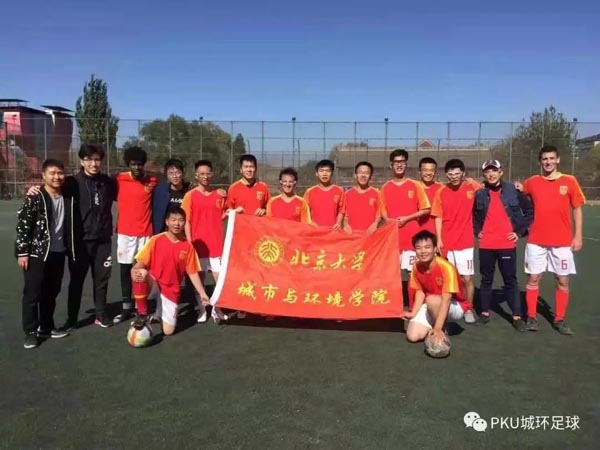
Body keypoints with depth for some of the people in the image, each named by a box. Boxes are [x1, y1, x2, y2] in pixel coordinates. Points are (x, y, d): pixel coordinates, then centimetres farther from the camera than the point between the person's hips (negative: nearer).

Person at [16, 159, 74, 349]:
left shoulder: (67, 198, 6)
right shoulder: (34, 198, -10)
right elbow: (22, 225, -11)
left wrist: (70, 248, 12)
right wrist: (22, 252, -14)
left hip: (58, 253, 5)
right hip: (36, 253, -5)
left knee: (51, 292, 13)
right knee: (32, 293, 1)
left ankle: (46, 327, 26)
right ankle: (30, 332, 11)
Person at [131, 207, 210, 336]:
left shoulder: (188, 246, -2)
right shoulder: (156, 240, -7)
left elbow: (192, 273, 2)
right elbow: (141, 263, -7)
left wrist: (202, 293, -5)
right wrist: (134, 271, -30)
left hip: (170, 291, 1)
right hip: (152, 285, -1)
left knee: (168, 331, -8)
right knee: (141, 273, -37)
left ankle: (160, 313, 29)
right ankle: (142, 314, -17)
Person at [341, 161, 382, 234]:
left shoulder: (375, 193, 3)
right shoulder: (348, 194, 6)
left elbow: (379, 214, 6)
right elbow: (345, 215, 10)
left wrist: (375, 223, -14)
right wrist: (345, 225, -9)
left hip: (369, 233, -1)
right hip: (352, 233, 1)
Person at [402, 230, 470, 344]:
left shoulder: (446, 268, -29)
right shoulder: (416, 267, -9)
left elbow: (446, 300, -33)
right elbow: (420, 292, 2)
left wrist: (438, 328, -39)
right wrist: (413, 313, -12)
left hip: (455, 307, -5)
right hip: (431, 307, 5)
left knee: (432, 300, -37)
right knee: (412, 336, -13)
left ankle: (442, 332, -12)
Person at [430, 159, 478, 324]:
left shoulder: (472, 188, -2)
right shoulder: (441, 192, -1)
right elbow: (438, 217, 0)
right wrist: (439, 240, -6)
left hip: (465, 242, -1)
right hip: (446, 242, 1)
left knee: (467, 278, 2)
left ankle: (469, 309, 19)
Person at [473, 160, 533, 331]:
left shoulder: (514, 191, -2)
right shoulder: (480, 194, 4)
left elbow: (529, 211, 4)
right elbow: (475, 215, 19)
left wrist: (520, 231, -2)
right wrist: (477, 231, 8)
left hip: (507, 244, -2)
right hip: (486, 245, 2)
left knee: (510, 280, 4)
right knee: (486, 280, 11)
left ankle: (517, 316, 12)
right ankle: (485, 313, 22)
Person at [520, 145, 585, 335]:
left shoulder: (569, 181, -1)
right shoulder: (532, 182, 1)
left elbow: (577, 209, 4)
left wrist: (578, 235, -1)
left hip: (562, 242, 0)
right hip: (536, 241, 0)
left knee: (562, 281, 5)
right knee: (533, 278, 3)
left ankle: (559, 320, 17)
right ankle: (531, 317, 14)